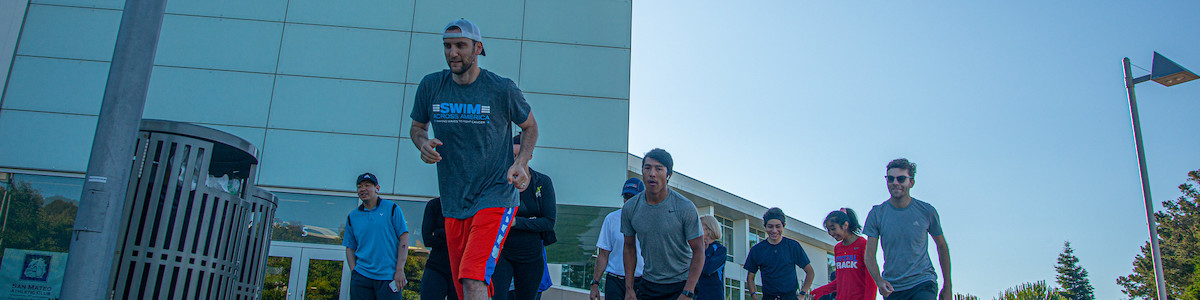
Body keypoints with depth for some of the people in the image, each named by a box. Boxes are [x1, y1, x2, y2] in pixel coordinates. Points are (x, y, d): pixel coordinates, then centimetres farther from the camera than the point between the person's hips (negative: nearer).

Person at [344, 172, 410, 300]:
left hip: (388, 277, -2)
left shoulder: (392, 208, 4)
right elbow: (350, 248, 14)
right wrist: (354, 271, -1)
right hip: (361, 277, 3)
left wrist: (400, 270, -8)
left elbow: (404, 238, 0)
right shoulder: (352, 216, 13)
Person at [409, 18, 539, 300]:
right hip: (453, 203, 5)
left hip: (495, 198, -4)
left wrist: (521, 164, -4)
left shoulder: (502, 89, -4)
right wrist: (423, 143, -4)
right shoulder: (430, 86, 4)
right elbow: (417, 127, 20)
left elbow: (530, 126, 12)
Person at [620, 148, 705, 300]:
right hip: (648, 284, 3)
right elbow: (629, 247, 8)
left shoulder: (686, 208, -12)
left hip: (680, 285, -3)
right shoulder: (629, 208, -2)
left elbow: (698, 251, -10)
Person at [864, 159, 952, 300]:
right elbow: (870, 256, -3)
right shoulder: (876, 214, -2)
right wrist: (878, 280, -22)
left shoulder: (927, 211, -2)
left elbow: (942, 247, 11)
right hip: (891, 287, 2)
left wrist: (947, 286, 10)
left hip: (923, 284, -2)